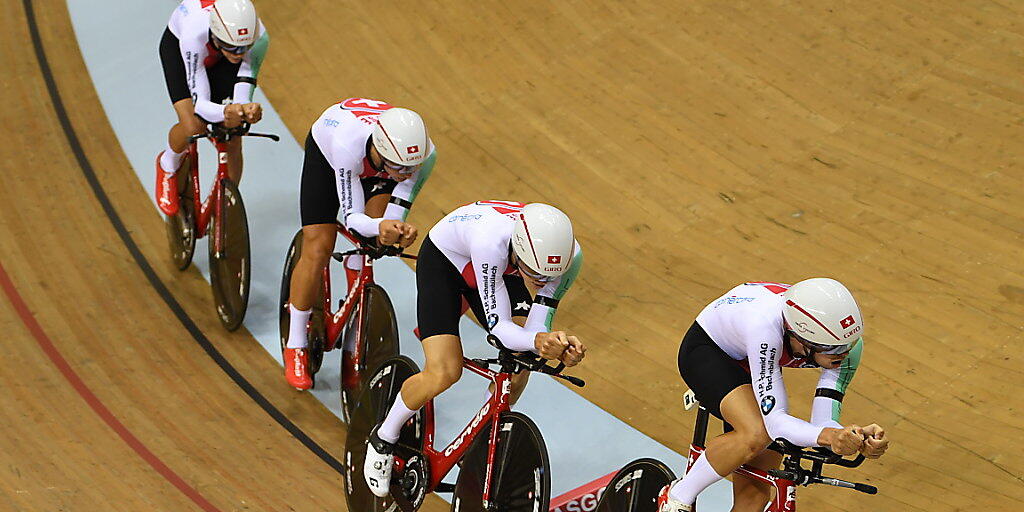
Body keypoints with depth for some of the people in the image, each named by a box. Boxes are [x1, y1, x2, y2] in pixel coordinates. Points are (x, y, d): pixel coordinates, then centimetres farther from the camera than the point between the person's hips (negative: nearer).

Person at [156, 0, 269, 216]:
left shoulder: (258, 38, -37)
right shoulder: (195, 34, -45)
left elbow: (242, 97, -35)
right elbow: (200, 102, -42)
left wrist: (246, 110, -58)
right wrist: (225, 112, -63)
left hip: (220, 59, 3)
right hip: (177, 45, -3)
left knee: (232, 142, -6)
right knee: (193, 127, -24)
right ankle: (168, 166, 11)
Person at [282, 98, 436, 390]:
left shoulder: (424, 154, -37)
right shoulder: (349, 143, -46)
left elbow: (394, 214, -31)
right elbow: (352, 217, -40)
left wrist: (397, 231, -53)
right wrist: (379, 226, -60)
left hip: (375, 167, 3)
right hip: (325, 150, -3)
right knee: (318, 249, -8)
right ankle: (295, 348, 9)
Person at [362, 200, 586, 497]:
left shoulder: (570, 256, -30)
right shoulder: (492, 241, -45)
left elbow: (535, 329, -25)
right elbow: (499, 326, -38)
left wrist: (559, 346, -47)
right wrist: (537, 340, -58)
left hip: (500, 269, 5)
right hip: (442, 260, -5)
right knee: (444, 373, -19)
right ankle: (383, 439, 9)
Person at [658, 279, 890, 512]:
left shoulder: (849, 344, -28)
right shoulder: (766, 326, -44)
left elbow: (822, 424, -28)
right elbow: (774, 420, -45)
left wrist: (860, 437, -49)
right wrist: (828, 435, -61)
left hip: (750, 369, 6)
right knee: (757, 434, -34)